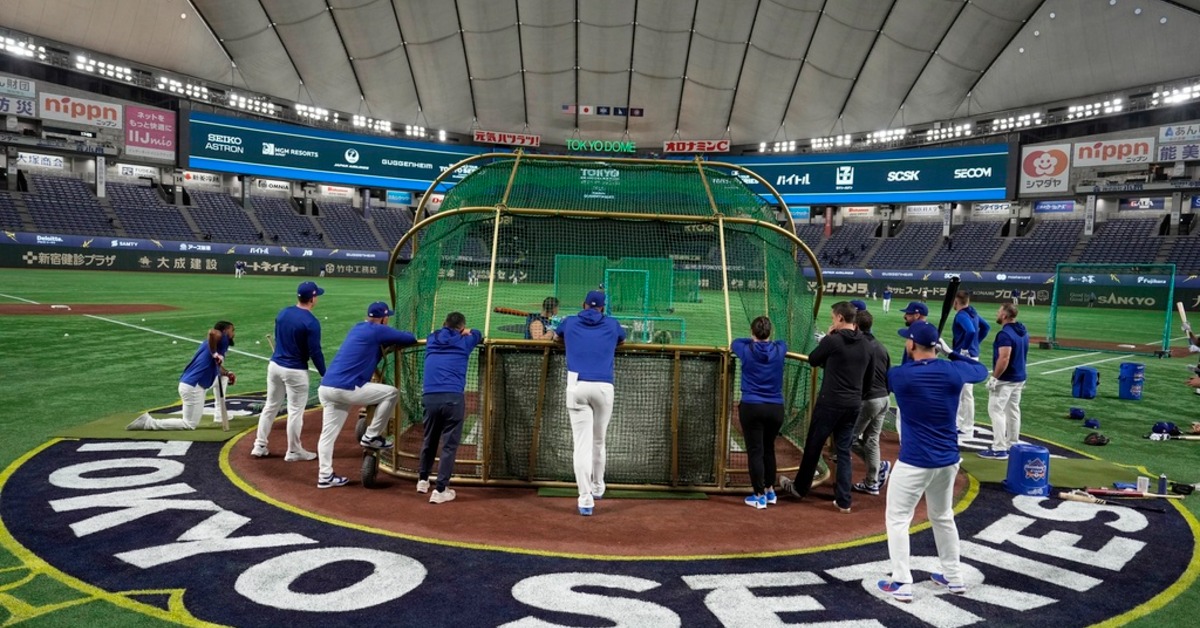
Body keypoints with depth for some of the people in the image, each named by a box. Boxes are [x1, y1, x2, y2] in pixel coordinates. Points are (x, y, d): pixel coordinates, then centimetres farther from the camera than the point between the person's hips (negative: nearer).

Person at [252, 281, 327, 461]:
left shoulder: (282, 313, 4)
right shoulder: (311, 322, -18)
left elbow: (278, 339, 14)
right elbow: (315, 352, -16)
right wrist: (324, 374, -6)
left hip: (274, 365, 7)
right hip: (295, 371, -7)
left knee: (271, 406, 16)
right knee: (295, 411, 5)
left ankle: (260, 446, 23)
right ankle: (293, 452, 14)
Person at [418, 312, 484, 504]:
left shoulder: (431, 340, 19)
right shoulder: (464, 341, 11)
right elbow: (478, 334, 33)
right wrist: (466, 333, 46)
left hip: (430, 398, 4)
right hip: (453, 398, -4)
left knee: (429, 440, 22)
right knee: (449, 445, 1)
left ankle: (423, 480, 36)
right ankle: (440, 490, -1)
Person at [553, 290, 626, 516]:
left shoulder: (569, 322, 15)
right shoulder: (612, 325, 15)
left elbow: (556, 337, 38)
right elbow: (622, 339, 38)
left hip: (577, 386, -1)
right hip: (604, 387, 1)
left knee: (582, 444, -2)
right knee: (598, 442, 18)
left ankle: (586, 499, -8)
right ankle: (598, 487, 35)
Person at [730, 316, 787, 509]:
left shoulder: (746, 350, -4)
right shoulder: (779, 349, 1)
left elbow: (734, 343, 19)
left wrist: (753, 341, 35)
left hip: (751, 407, -3)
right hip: (776, 408, 3)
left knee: (755, 452, 1)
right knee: (769, 449, 19)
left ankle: (760, 496, 4)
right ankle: (770, 491, 29)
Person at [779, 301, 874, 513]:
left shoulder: (832, 341, -13)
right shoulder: (866, 346, 6)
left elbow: (812, 360, 3)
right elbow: (869, 380, 12)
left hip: (830, 403, -5)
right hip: (854, 406, 5)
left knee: (813, 446, 11)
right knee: (844, 451, 10)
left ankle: (800, 487, 26)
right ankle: (843, 501, 9)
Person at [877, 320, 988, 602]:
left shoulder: (900, 375, -14)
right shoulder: (954, 371, -5)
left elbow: (884, 373, 11)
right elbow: (982, 371, 17)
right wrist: (951, 352, 18)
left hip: (914, 462, -5)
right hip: (948, 460, 5)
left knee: (897, 518, 6)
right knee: (943, 517, 23)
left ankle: (902, 583, 4)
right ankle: (954, 578, 33)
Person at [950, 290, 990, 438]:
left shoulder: (961, 315, -17)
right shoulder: (973, 312, 11)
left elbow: (971, 331, -33)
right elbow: (986, 327, 23)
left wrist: (964, 349, -22)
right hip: (973, 355, 10)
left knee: (966, 393, -4)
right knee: (959, 391, 20)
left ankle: (967, 429, 2)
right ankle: (959, 423, 29)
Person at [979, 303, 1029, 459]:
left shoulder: (1005, 334, -20)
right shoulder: (1023, 332, 11)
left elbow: (1004, 359, -26)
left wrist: (994, 377, -22)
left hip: (1005, 379, -10)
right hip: (1019, 378, 10)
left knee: (996, 411, -7)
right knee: (1013, 411, 16)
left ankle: (999, 449, -9)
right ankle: (1012, 446, 23)